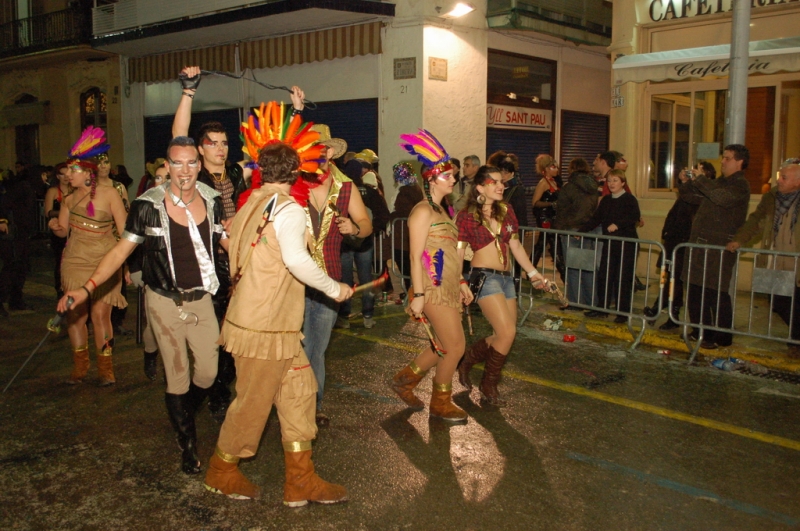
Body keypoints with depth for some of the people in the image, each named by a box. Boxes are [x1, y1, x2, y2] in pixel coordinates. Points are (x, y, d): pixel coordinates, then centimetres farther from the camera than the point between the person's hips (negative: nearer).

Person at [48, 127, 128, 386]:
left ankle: (105, 367, 11)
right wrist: (55, 227, -10)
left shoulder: (109, 194, -7)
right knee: (74, 313, 4)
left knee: (100, 313, -6)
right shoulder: (69, 200, 5)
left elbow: (124, 230, -7)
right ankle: (80, 365, 21)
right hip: (74, 261, 4)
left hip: (104, 261, -4)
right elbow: (64, 231, 14)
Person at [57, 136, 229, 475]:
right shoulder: (149, 206, -12)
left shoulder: (212, 201, -1)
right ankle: (187, 445, 26)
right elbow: (121, 250, -8)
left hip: (201, 299, 3)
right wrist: (87, 287, -16)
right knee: (177, 377, 5)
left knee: (208, 373, 7)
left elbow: (228, 241, 9)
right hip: (165, 303, -3)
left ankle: (183, 417, 40)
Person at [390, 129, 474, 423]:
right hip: (434, 289, -9)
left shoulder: (441, 210, 15)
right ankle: (441, 404, 17)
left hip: (447, 287, 9)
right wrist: (418, 295, -21)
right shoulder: (423, 211, -13)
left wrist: (461, 282, 16)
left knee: (445, 346, 15)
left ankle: (404, 380, 31)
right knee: (455, 347, -2)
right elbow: (416, 256, -17)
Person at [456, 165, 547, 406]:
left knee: (502, 336, 7)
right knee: (507, 332, -15)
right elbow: (458, 253, -8)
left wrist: (532, 272, 15)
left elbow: (515, 245, 17)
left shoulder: (506, 211, 10)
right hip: (485, 277, -7)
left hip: (506, 277, 7)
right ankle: (489, 384, 6)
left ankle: (465, 363, 30)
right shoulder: (467, 216, -5)